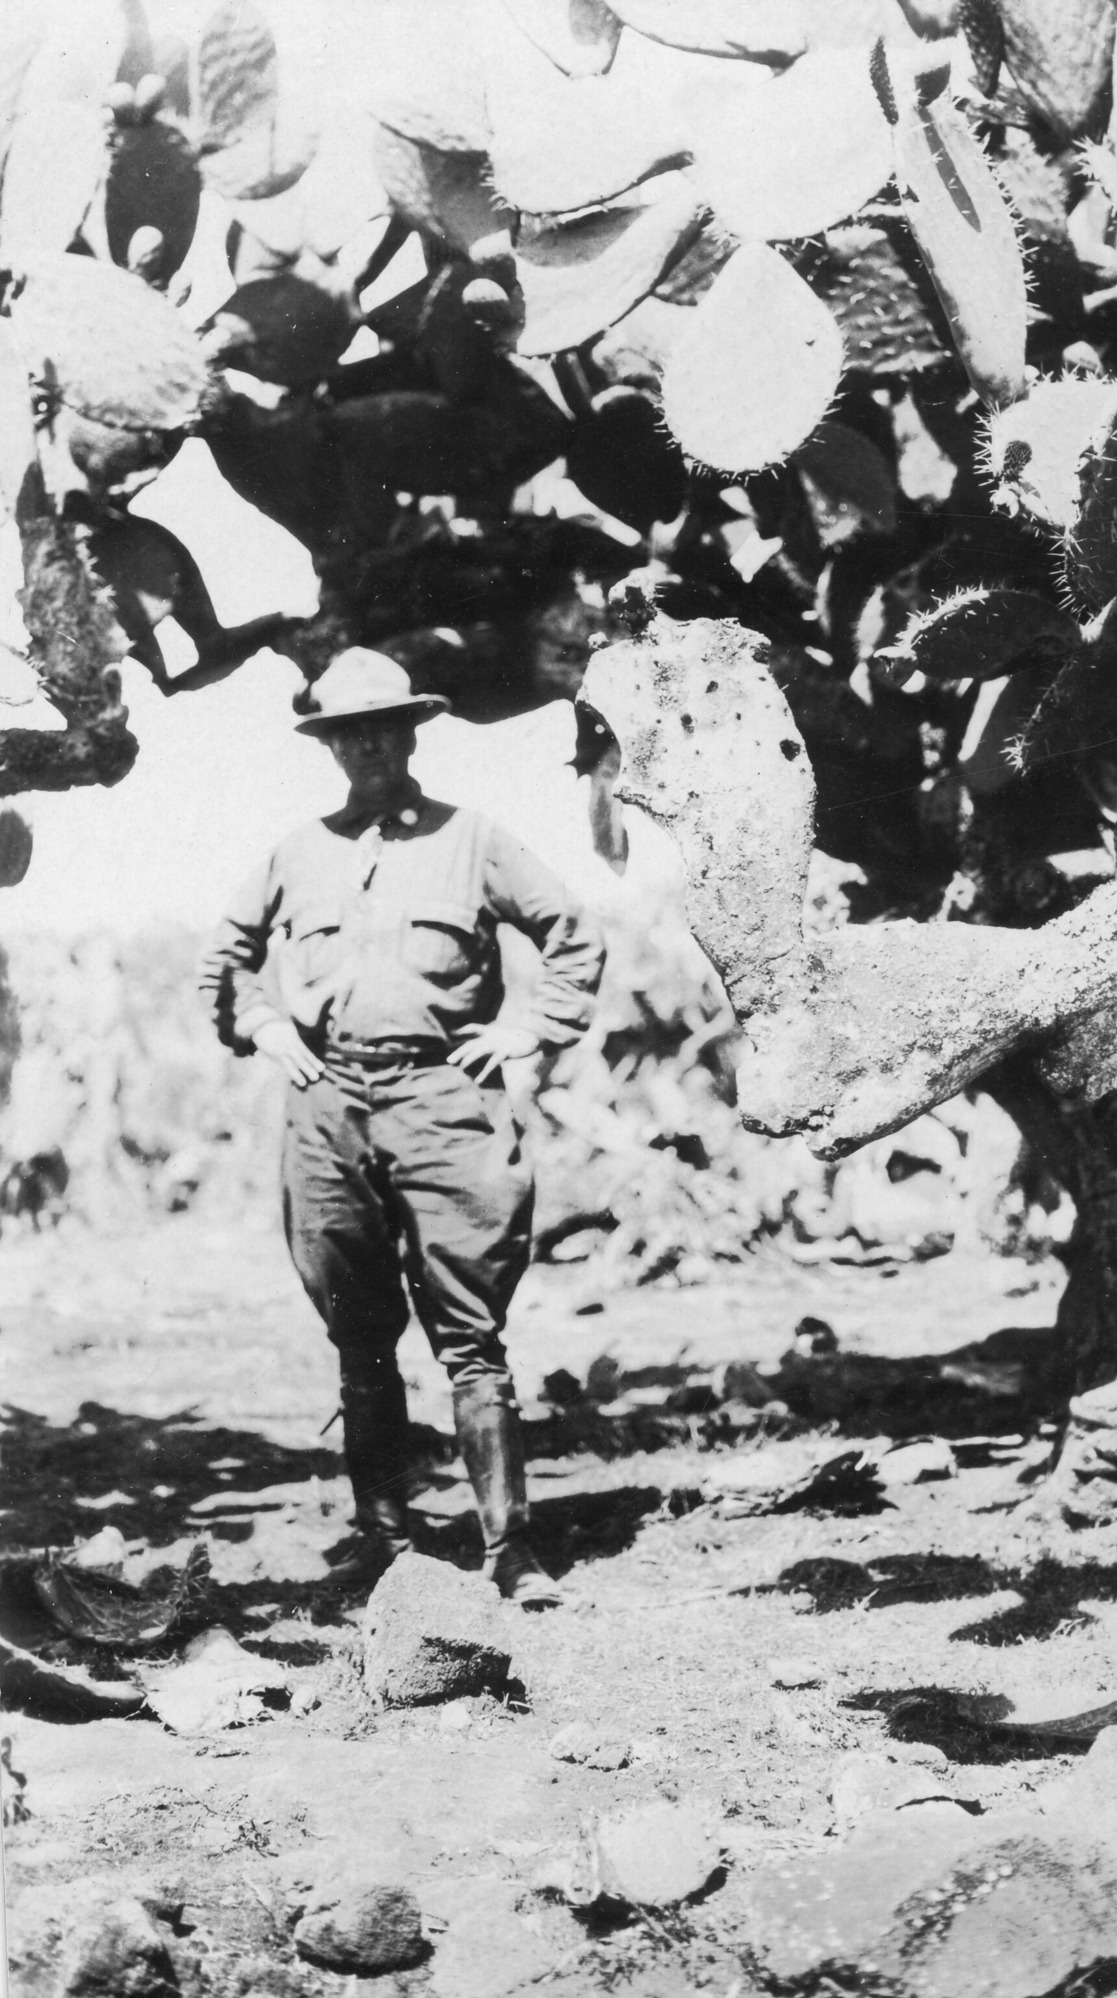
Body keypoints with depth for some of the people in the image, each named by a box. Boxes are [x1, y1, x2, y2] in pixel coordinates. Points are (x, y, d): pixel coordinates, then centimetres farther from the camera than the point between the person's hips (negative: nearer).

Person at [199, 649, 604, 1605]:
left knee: (470, 1336, -6)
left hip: (440, 1099, -3)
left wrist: (528, 1030, 4)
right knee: (360, 1342, 8)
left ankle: (511, 1549, -5)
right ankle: (381, 1537, 16)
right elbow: (227, 956, 27)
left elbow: (576, 938, 12)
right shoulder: (299, 853, 13)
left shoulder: (471, 840, 7)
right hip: (326, 1106, 3)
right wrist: (265, 1029, 13)